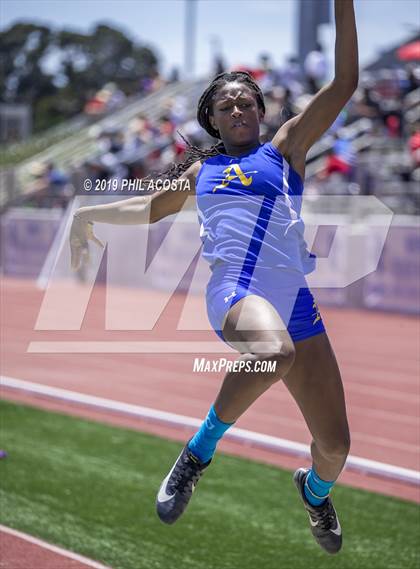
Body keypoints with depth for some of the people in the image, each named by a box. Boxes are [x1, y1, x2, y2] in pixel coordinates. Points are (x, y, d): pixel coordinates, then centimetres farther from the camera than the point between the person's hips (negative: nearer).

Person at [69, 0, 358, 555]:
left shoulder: (285, 149, 16)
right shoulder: (200, 170, 23)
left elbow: (344, 83, 8)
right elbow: (151, 206, 42)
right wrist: (89, 213, 35)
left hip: (297, 302, 1)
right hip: (236, 291, -1)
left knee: (335, 445, 0)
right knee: (273, 350, -41)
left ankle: (316, 491, 38)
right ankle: (201, 448, -20)